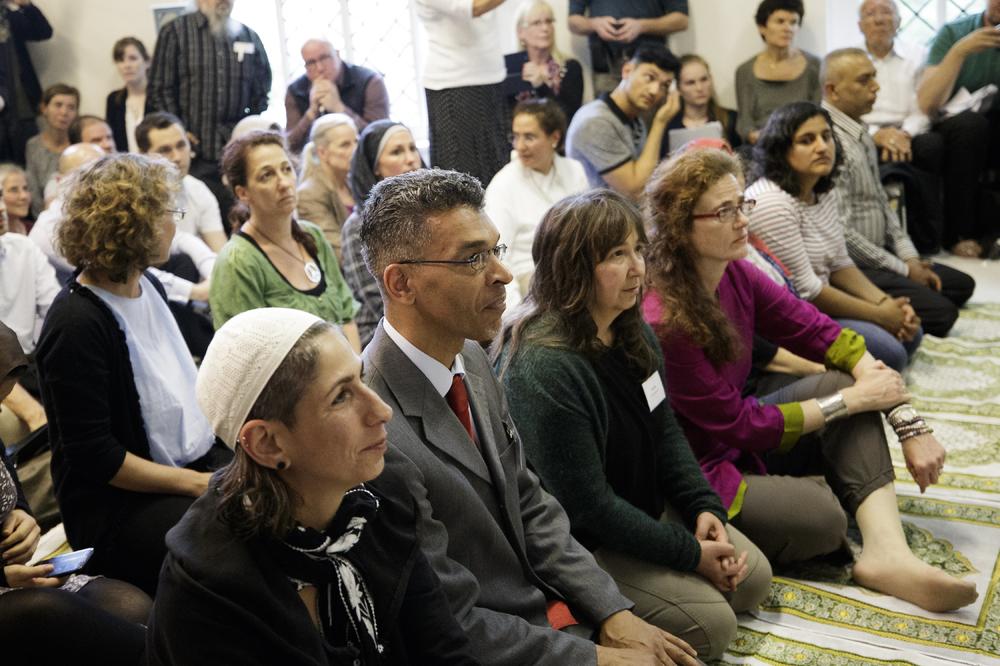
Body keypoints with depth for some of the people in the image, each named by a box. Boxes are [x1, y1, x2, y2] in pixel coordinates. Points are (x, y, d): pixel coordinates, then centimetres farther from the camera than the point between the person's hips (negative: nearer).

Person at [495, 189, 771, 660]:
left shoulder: (631, 331, -3)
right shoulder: (542, 369, -31)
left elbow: (665, 431, 7)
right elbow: (588, 506, -26)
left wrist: (704, 507, -7)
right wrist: (690, 553, -18)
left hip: (646, 506, 9)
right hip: (579, 542, -9)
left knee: (752, 579, 9)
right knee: (711, 623, -11)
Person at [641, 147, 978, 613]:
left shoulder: (735, 276, -6)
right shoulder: (665, 322, -28)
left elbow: (821, 333, -4)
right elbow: (739, 425, -22)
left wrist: (909, 424, -12)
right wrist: (849, 402, -15)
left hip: (737, 438, 9)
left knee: (849, 381, -7)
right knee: (822, 517, -27)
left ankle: (886, 551, -16)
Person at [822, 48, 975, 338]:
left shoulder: (861, 132, 11)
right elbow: (842, 232, -23)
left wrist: (910, 259, 5)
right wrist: (903, 271, -12)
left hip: (879, 252, 10)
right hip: (852, 267, -10)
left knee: (961, 284, 15)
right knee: (941, 312, -19)